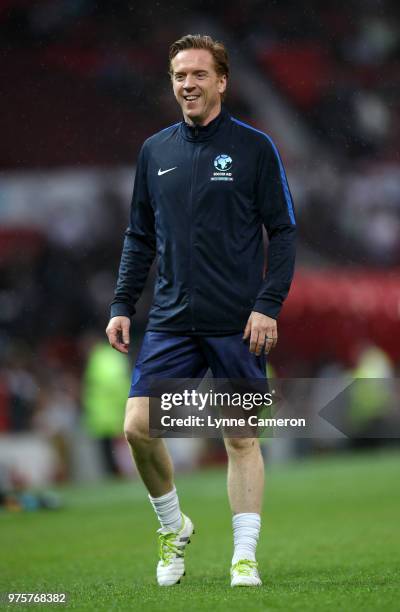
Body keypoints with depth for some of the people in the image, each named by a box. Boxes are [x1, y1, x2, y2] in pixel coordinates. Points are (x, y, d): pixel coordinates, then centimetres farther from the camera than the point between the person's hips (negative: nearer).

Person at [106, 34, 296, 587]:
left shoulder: (254, 147, -1)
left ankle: (245, 556, 8)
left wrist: (269, 304, -12)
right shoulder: (155, 151, 10)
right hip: (171, 322, 3)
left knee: (242, 437, 1)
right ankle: (173, 529, 16)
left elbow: (283, 231, -2)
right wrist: (122, 305, 8)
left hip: (238, 324, -3)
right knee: (139, 426, -7)